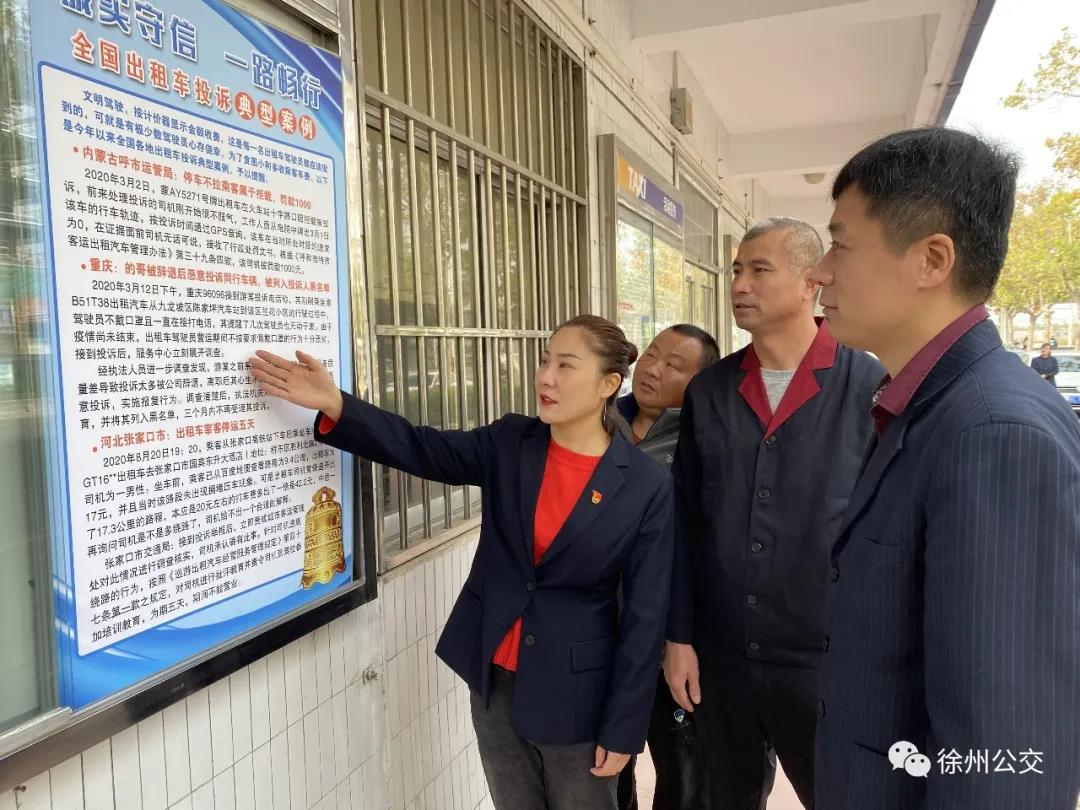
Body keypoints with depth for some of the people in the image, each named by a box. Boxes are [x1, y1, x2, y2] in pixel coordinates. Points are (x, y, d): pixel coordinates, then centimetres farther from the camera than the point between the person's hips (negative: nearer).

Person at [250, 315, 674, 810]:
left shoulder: (647, 485, -14)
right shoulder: (510, 443, -4)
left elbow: (645, 615, -11)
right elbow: (421, 449, -13)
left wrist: (623, 728, -8)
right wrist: (334, 405, -28)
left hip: (576, 690, -3)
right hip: (495, 678, 4)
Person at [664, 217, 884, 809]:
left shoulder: (870, 387, -10)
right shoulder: (708, 391, 0)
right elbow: (685, 520, 3)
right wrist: (678, 635, 2)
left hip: (827, 658, -3)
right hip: (720, 653, 4)